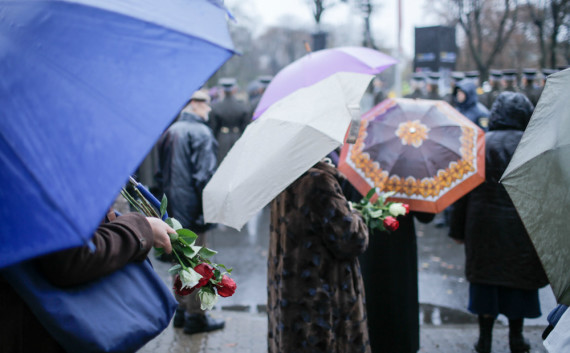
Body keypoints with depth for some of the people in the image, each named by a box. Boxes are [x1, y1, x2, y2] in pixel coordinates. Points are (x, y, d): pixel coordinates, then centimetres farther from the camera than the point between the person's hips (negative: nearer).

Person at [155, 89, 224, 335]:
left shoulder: (168, 133, 13)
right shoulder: (200, 133, -13)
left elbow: (160, 174, 17)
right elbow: (204, 175, -19)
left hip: (173, 210, 9)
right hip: (192, 209, -8)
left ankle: (181, 310, 27)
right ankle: (195, 317, 7)